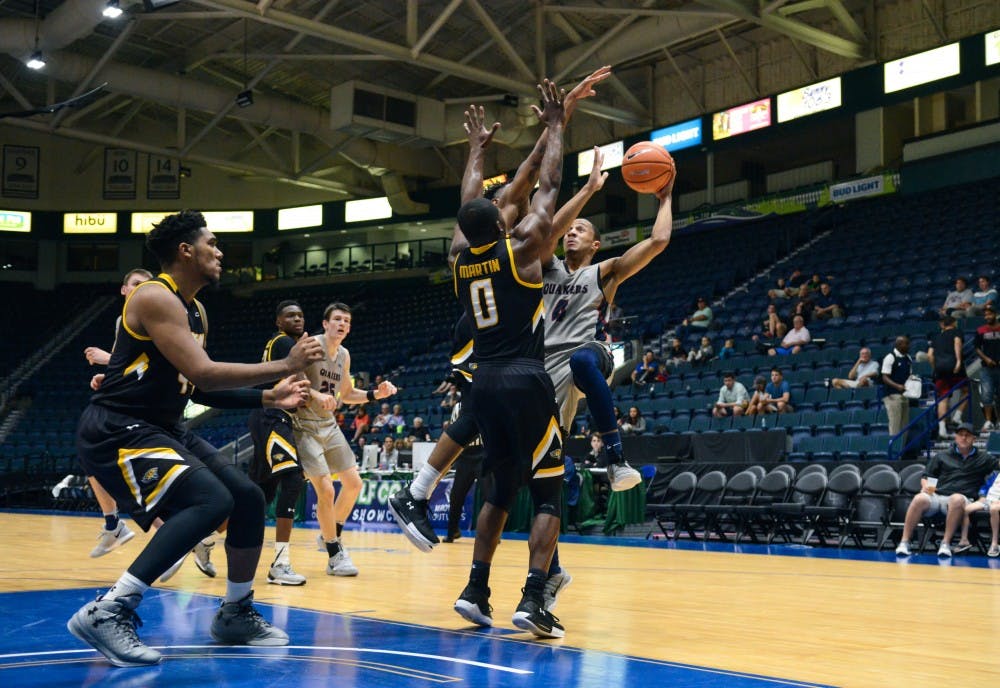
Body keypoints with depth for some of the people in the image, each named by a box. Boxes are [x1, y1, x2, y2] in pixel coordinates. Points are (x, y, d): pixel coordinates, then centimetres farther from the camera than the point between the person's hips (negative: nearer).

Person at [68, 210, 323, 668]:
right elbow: (203, 374, -26)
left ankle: (235, 613, 22)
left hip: (162, 428, 10)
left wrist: (268, 397, 12)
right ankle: (106, 613, -22)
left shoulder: (194, 311, 15)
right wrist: (284, 366, -19)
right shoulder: (156, 297, -16)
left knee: (248, 498, 6)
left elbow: (198, 389, 19)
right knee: (211, 501, -26)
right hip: (115, 431, -10)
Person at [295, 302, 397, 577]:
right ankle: (335, 556, 1)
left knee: (353, 483, 9)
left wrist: (375, 394, 6)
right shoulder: (312, 345, -14)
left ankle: (331, 535, 30)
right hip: (305, 427, -8)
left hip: (328, 425, 8)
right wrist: (316, 395, -37)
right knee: (326, 490, -13)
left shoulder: (344, 355, 9)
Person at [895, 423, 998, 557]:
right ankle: (904, 542, -32)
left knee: (957, 499, -40)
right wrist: (925, 486, -1)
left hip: (962, 498, -1)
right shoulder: (942, 456, 23)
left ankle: (946, 543, -35)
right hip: (936, 496, 1)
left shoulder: (983, 459, 21)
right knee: (919, 499, -33)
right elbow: (925, 476, 22)